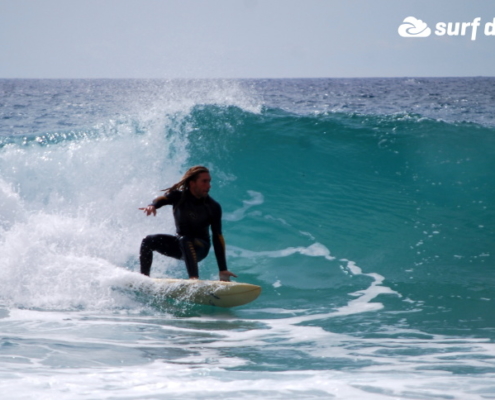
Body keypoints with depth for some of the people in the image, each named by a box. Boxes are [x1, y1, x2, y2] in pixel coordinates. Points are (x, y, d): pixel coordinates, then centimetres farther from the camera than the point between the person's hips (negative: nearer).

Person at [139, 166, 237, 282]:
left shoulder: (213, 207, -16)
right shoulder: (179, 196, -11)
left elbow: (217, 238, -18)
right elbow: (162, 199, -31)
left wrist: (223, 269, -23)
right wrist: (152, 206, -58)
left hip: (200, 247, -4)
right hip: (179, 246, 4)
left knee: (185, 240, -36)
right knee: (148, 241, -15)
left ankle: (194, 278, -48)